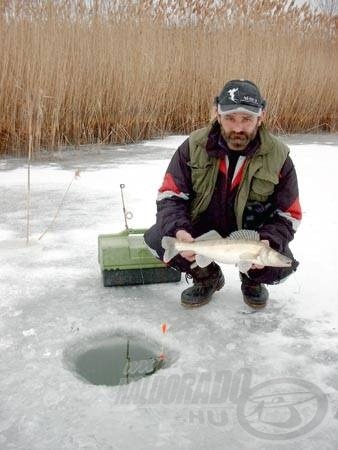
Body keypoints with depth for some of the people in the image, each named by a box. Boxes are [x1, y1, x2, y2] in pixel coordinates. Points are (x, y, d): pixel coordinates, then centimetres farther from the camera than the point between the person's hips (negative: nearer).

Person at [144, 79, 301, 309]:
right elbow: (170, 195, -12)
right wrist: (177, 230, -33)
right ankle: (207, 277, 7)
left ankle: (252, 280, 13)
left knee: (281, 265, -28)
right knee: (156, 239, -23)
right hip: (200, 230, 1)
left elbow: (288, 215, -9)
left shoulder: (278, 157, -15)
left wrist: (269, 243, -31)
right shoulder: (194, 146, -15)